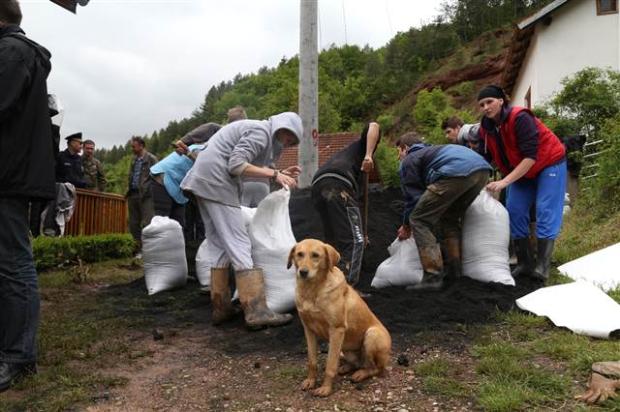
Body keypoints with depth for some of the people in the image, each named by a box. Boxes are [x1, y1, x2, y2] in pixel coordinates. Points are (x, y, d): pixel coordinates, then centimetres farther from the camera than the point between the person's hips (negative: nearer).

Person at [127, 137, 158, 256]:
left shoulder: (151, 159, -3)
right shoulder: (134, 160, 19)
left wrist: (146, 189, -13)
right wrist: (128, 189, 14)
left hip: (145, 196, -8)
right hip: (133, 194, 8)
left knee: (146, 224, -10)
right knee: (134, 224, 8)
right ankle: (139, 249, 16)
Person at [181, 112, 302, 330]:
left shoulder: (262, 133, 21)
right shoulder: (261, 131, -9)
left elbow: (246, 167, 13)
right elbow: (236, 165, -19)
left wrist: (280, 174, 9)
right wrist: (274, 174, -16)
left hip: (204, 181, 10)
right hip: (216, 183, -10)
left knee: (221, 248, 10)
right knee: (239, 245, -12)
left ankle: (221, 308, 13)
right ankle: (257, 312, -13)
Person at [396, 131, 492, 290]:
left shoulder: (409, 160, 19)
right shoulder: (431, 150, 42)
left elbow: (413, 196, 15)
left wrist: (406, 225, 30)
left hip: (456, 172, -8)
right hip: (483, 170, 8)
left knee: (419, 220, 3)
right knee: (450, 218, 28)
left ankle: (433, 277, -4)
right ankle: (454, 271, 24)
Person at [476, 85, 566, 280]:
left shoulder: (520, 118, -28)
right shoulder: (486, 127, -7)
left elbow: (531, 157, -33)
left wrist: (504, 182, -40)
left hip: (549, 164, -7)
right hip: (520, 171, 7)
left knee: (545, 213, -13)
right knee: (515, 212, -1)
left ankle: (542, 266, -14)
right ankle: (525, 263, 5)